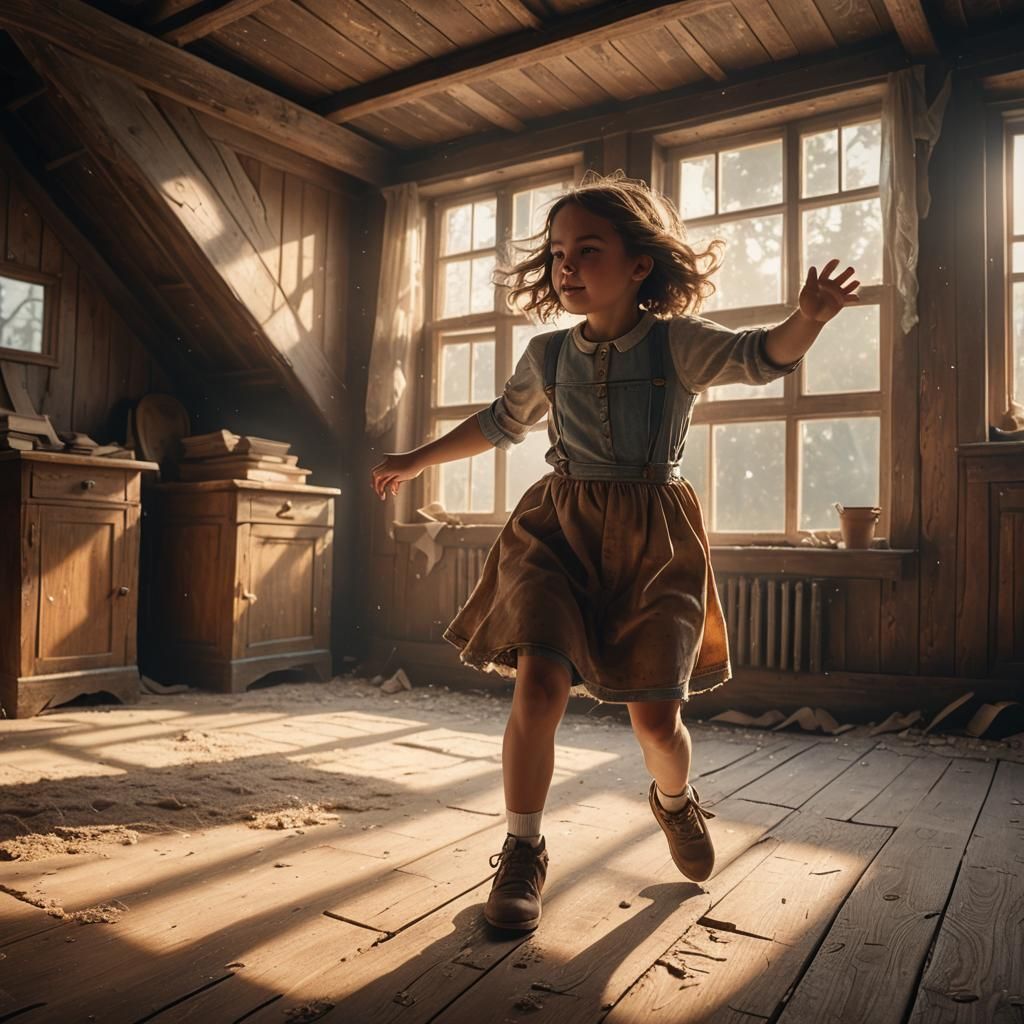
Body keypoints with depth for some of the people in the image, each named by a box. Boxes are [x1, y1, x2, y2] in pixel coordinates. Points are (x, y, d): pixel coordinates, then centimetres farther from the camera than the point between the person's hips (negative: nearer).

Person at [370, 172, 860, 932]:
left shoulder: (678, 343, -2)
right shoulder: (548, 356, 7)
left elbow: (762, 356, -15)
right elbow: (500, 423, 23)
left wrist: (810, 317, -38)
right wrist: (418, 462, 28)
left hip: (654, 537, -1)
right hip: (560, 527, 2)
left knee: (657, 715, -2)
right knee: (539, 681, -17)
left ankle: (674, 800, 36)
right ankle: (523, 853, 4)